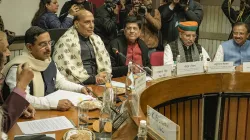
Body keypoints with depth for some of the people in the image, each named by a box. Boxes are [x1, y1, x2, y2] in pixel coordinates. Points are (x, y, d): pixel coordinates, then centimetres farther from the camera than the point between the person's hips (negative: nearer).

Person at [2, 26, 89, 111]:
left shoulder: (48, 61, 7)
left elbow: (60, 82, 21)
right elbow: (22, 99, -29)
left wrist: (80, 88, 5)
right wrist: (55, 104, -34)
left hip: (53, 111, 8)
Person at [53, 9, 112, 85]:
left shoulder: (96, 39, 14)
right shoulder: (65, 42, -7)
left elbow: (105, 61, 18)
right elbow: (67, 72, -14)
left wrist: (105, 76, -2)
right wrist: (93, 79, -17)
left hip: (97, 83, 6)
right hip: (76, 86, -5)